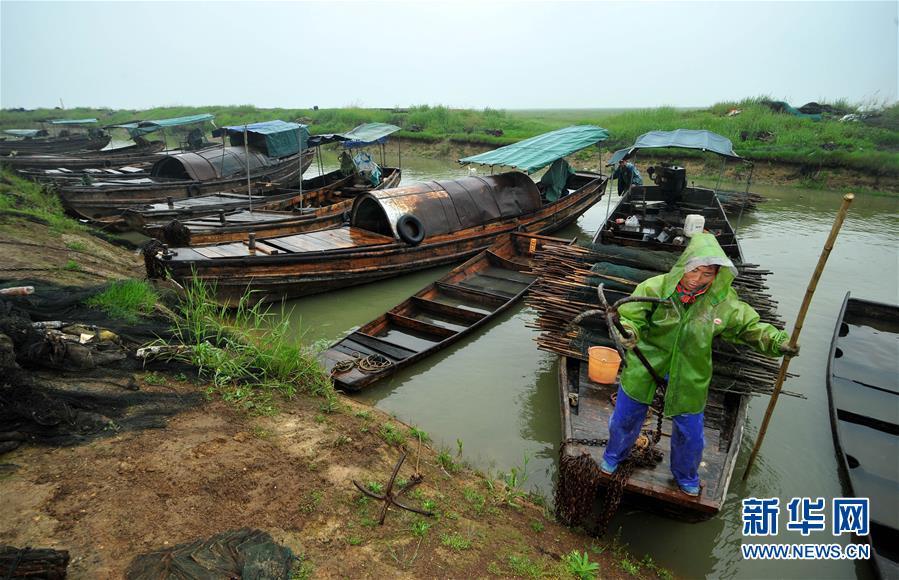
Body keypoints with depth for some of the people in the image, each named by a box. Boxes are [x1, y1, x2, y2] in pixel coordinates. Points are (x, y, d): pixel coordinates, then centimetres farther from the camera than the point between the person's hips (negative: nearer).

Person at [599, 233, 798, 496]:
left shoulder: (724, 301, -14)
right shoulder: (654, 288, -24)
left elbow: (750, 327, 1)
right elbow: (629, 316, -19)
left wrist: (777, 341, -16)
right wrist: (629, 332, -40)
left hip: (689, 377, 2)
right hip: (645, 368, -1)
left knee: (690, 435, 17)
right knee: (624, 419, 18)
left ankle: (686, 475, 51)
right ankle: (614, 455, 52)